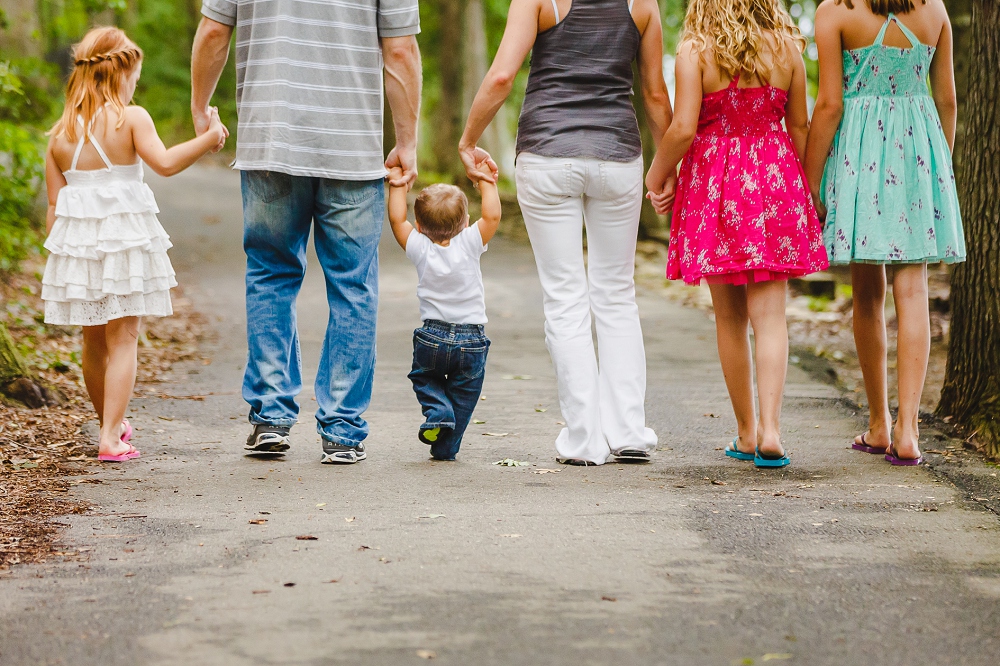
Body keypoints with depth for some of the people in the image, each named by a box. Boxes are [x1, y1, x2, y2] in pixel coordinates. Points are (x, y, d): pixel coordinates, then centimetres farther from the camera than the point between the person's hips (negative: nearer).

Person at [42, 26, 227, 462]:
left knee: (93, 340, 17)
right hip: (124, 238, -4)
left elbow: (55, 203, 8)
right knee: (122, 338, -1)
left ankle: (112, 424, 34)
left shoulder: (60, 133, 7)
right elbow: (164, 163, -21)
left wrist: (58, 252, 15)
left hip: (76, 239, 5)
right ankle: (112, 438, -8)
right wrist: (209, 138, -13)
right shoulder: (131, 118, -6)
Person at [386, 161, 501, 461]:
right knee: (463, 393, 14)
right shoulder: (469, 245, -10)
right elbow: (492, 216, -11)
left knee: (423, 377, 25)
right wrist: (486, 181, -4)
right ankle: (446, 447, 11)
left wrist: (397, 185, 7)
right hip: (471, 341, 0)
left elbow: (397, 219, 1)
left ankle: (437, 410, -1)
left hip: (431, 338, 1)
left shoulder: (420, 249, -6)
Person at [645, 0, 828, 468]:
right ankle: (770, 428, -14)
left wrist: (656, 176, 3)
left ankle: (747, 433, 16)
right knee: (769, 312, 0)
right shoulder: (786, 48, 1)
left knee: (729, 315, 10)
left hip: (716, 183, -1)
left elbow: (683, 128, -13)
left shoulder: (695, 51, -8)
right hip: (775, 181, 2)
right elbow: (799, 125, 7)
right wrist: (805, 187, 19)